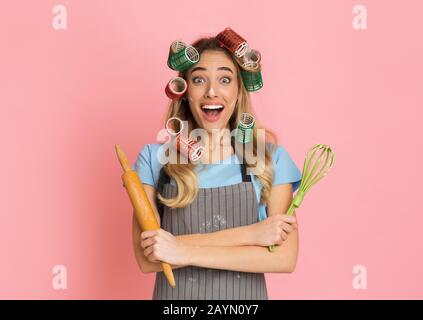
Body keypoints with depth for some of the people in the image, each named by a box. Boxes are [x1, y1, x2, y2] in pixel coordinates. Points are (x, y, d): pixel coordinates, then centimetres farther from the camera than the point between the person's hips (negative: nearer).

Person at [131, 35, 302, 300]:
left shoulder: (272, 158, -7)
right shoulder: (154, 158, -8)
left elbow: (285, 257, -15)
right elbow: (147, 258, -15)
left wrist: (185, 251, -22)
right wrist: (247, 234, -21)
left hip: (245, 294, 1)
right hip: (174, 293, 0)